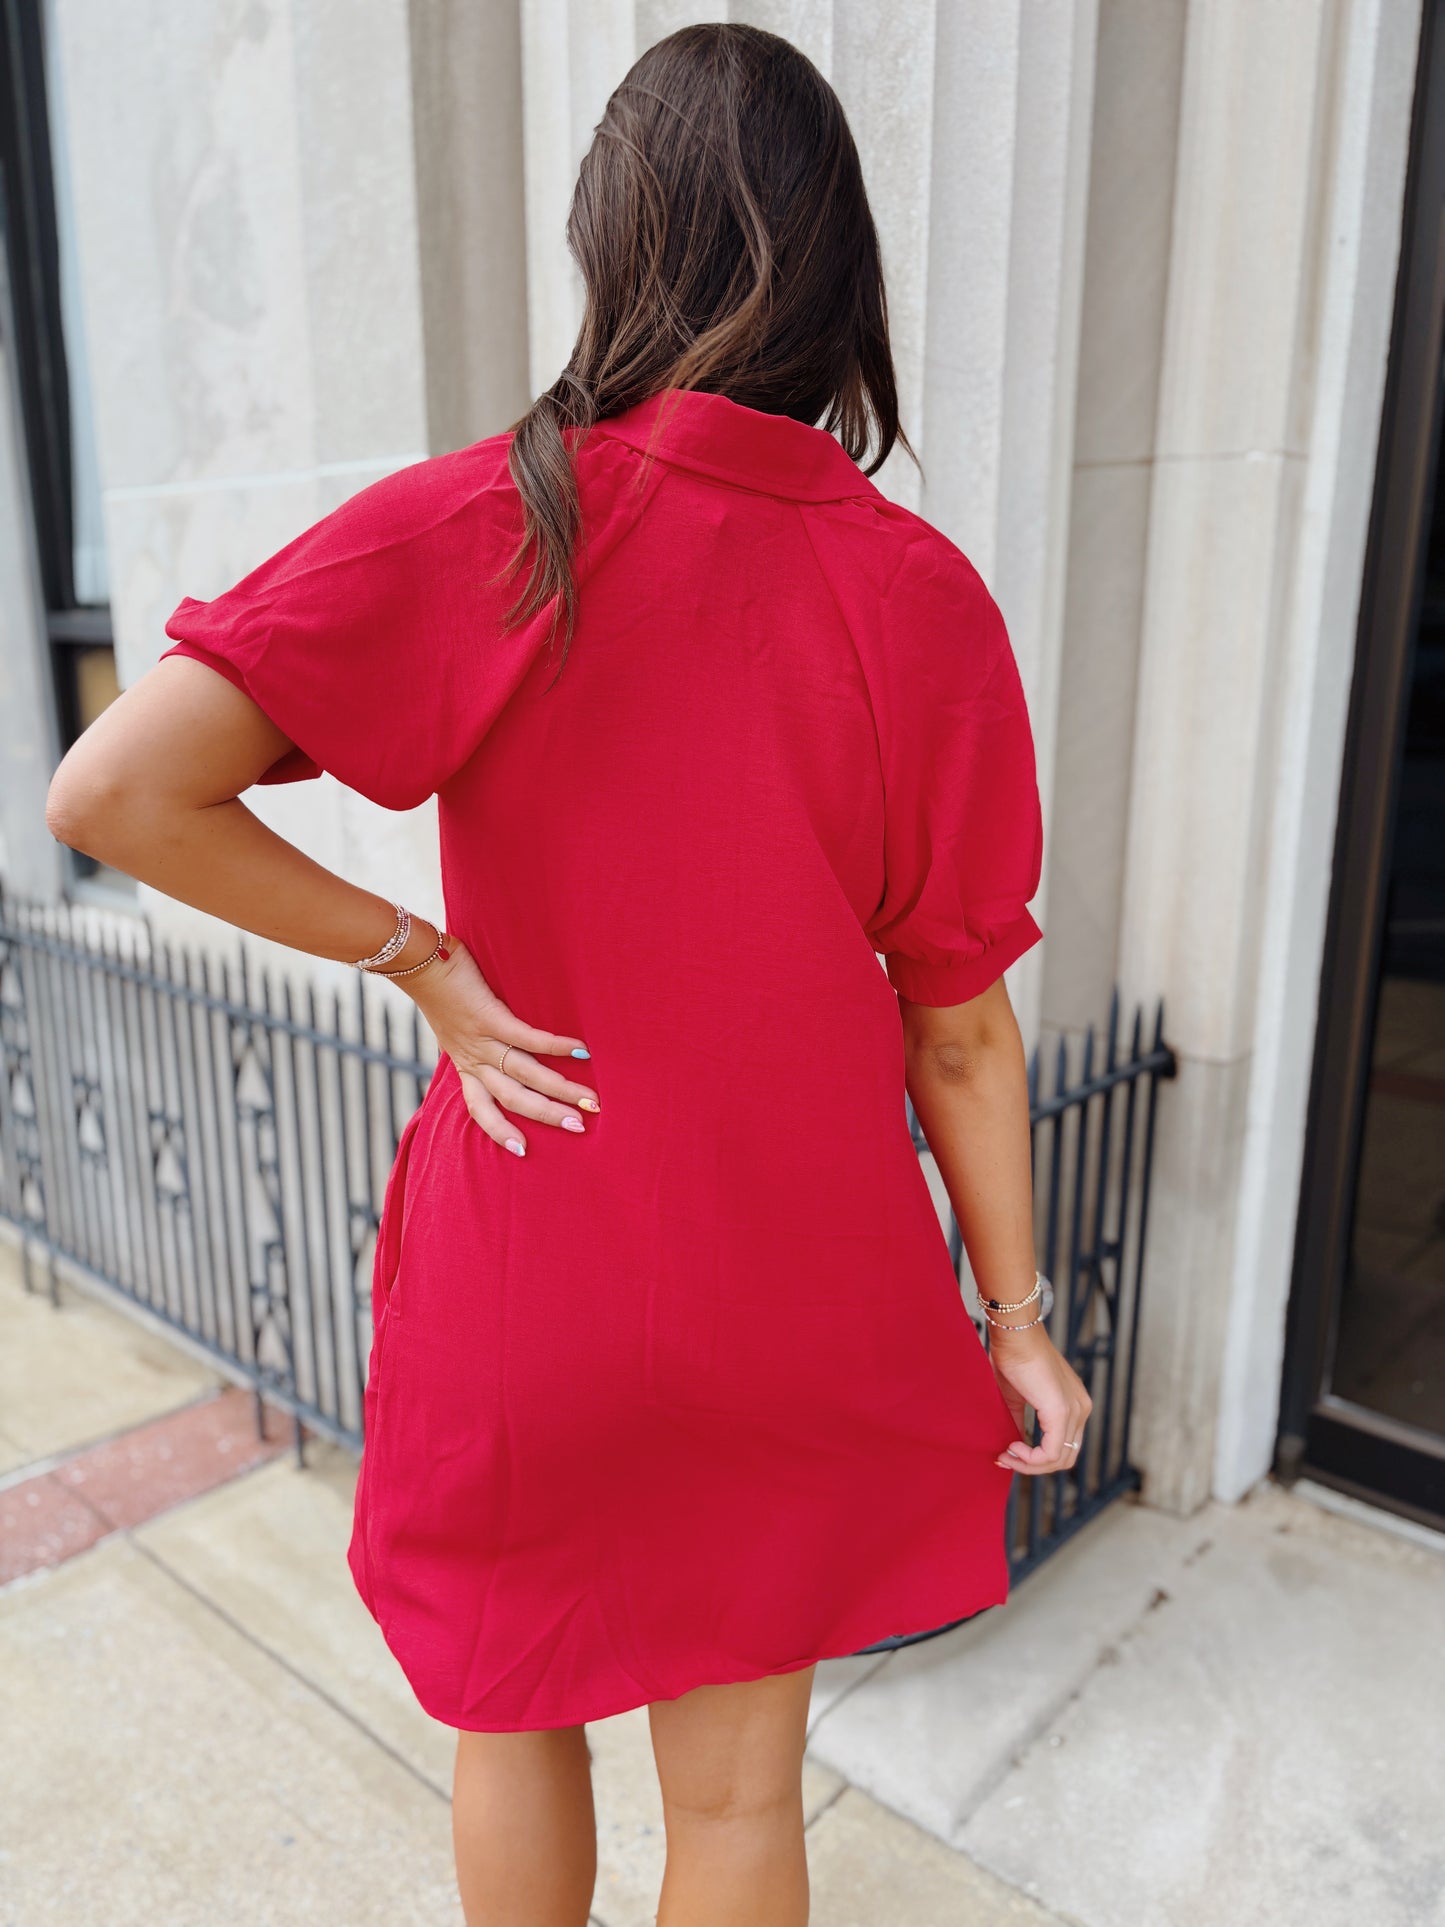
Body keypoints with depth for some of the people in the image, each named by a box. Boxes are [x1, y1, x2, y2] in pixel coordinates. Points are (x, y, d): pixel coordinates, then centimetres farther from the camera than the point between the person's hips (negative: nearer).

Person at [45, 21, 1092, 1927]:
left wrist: (421, 961, -10)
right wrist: (1015, 1318, 6)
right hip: (800, 1296, 1)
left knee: (516, 1722, 28)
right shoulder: (927, 597, -10)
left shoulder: (475, 527, -13)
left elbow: (116, 792, -20)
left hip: (526, 1269, 0)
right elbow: (960, 1027, -6)